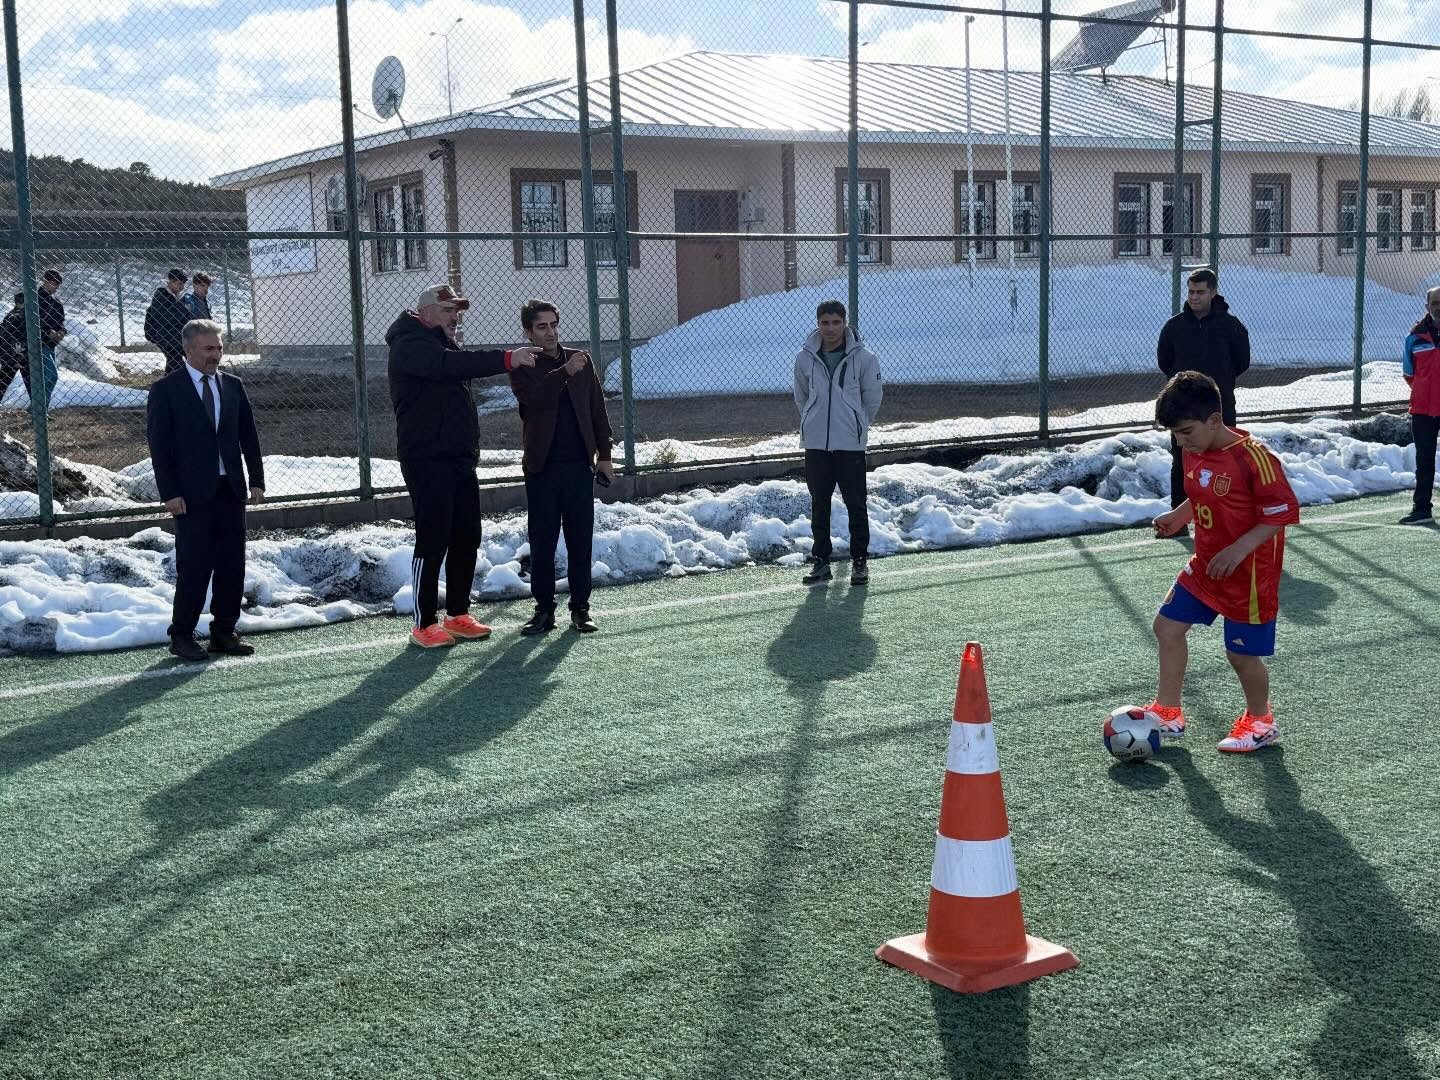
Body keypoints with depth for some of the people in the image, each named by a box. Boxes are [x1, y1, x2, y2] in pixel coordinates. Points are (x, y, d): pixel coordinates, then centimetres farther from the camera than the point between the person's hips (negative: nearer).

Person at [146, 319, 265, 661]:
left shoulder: (233, 386, 11)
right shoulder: (166, 389, -3)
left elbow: (248, 436, 13)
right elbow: (158, 444, -6)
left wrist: (256, 480, 5)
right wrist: (169, 493, -11)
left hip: (231, 490, 5)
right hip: (193, 494, -5)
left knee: (232, 565, 7)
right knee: (194, 568, -3)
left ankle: (224, 631, 17)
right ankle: (182, 636, 8)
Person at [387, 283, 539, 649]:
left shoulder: (443, 345, 22)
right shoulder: (411, 345, -11)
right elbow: (450, 364, -29)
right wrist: (506, 359, -36)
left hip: (459, 458, 10)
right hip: (426, 459, -9)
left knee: (466, 538, 10)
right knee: (432, 540, -8)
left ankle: (458, 615, 20)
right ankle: (423, 624, -1)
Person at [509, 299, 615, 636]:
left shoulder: (581, 361, 10)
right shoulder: (522, 367, 1)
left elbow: (598, 410, 12)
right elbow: (533, 397, -20)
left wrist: (604, 454, 7)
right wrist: (564, 372, -30)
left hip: (579, 465, 2)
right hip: (542, 468, -2)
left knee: (581, 540, 4)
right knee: (542, 542, 2)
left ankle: (580, 608, 13)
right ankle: (544, 610, 11)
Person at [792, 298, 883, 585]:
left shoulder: (863, 358, -5)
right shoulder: (804, 358, 1)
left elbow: (873, 398, 7)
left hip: (851, 444, -2)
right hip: (815, 445, 2)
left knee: (856, 504, 0)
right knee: (819, 505, 8)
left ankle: (860, 561, 10)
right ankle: (820, 561, 16)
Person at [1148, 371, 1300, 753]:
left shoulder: (1253, 458, -24)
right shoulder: (1194, 453, 0)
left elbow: (1282, 513, -22)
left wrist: (1239, 549, -29)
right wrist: (1178, 517, 0)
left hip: (1249, 574, -8)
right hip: (1205, 565, 8)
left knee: (1241, 653, 3)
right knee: (1167, 626, 8)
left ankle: (1260, 723, 28)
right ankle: (1168, 713, 22)